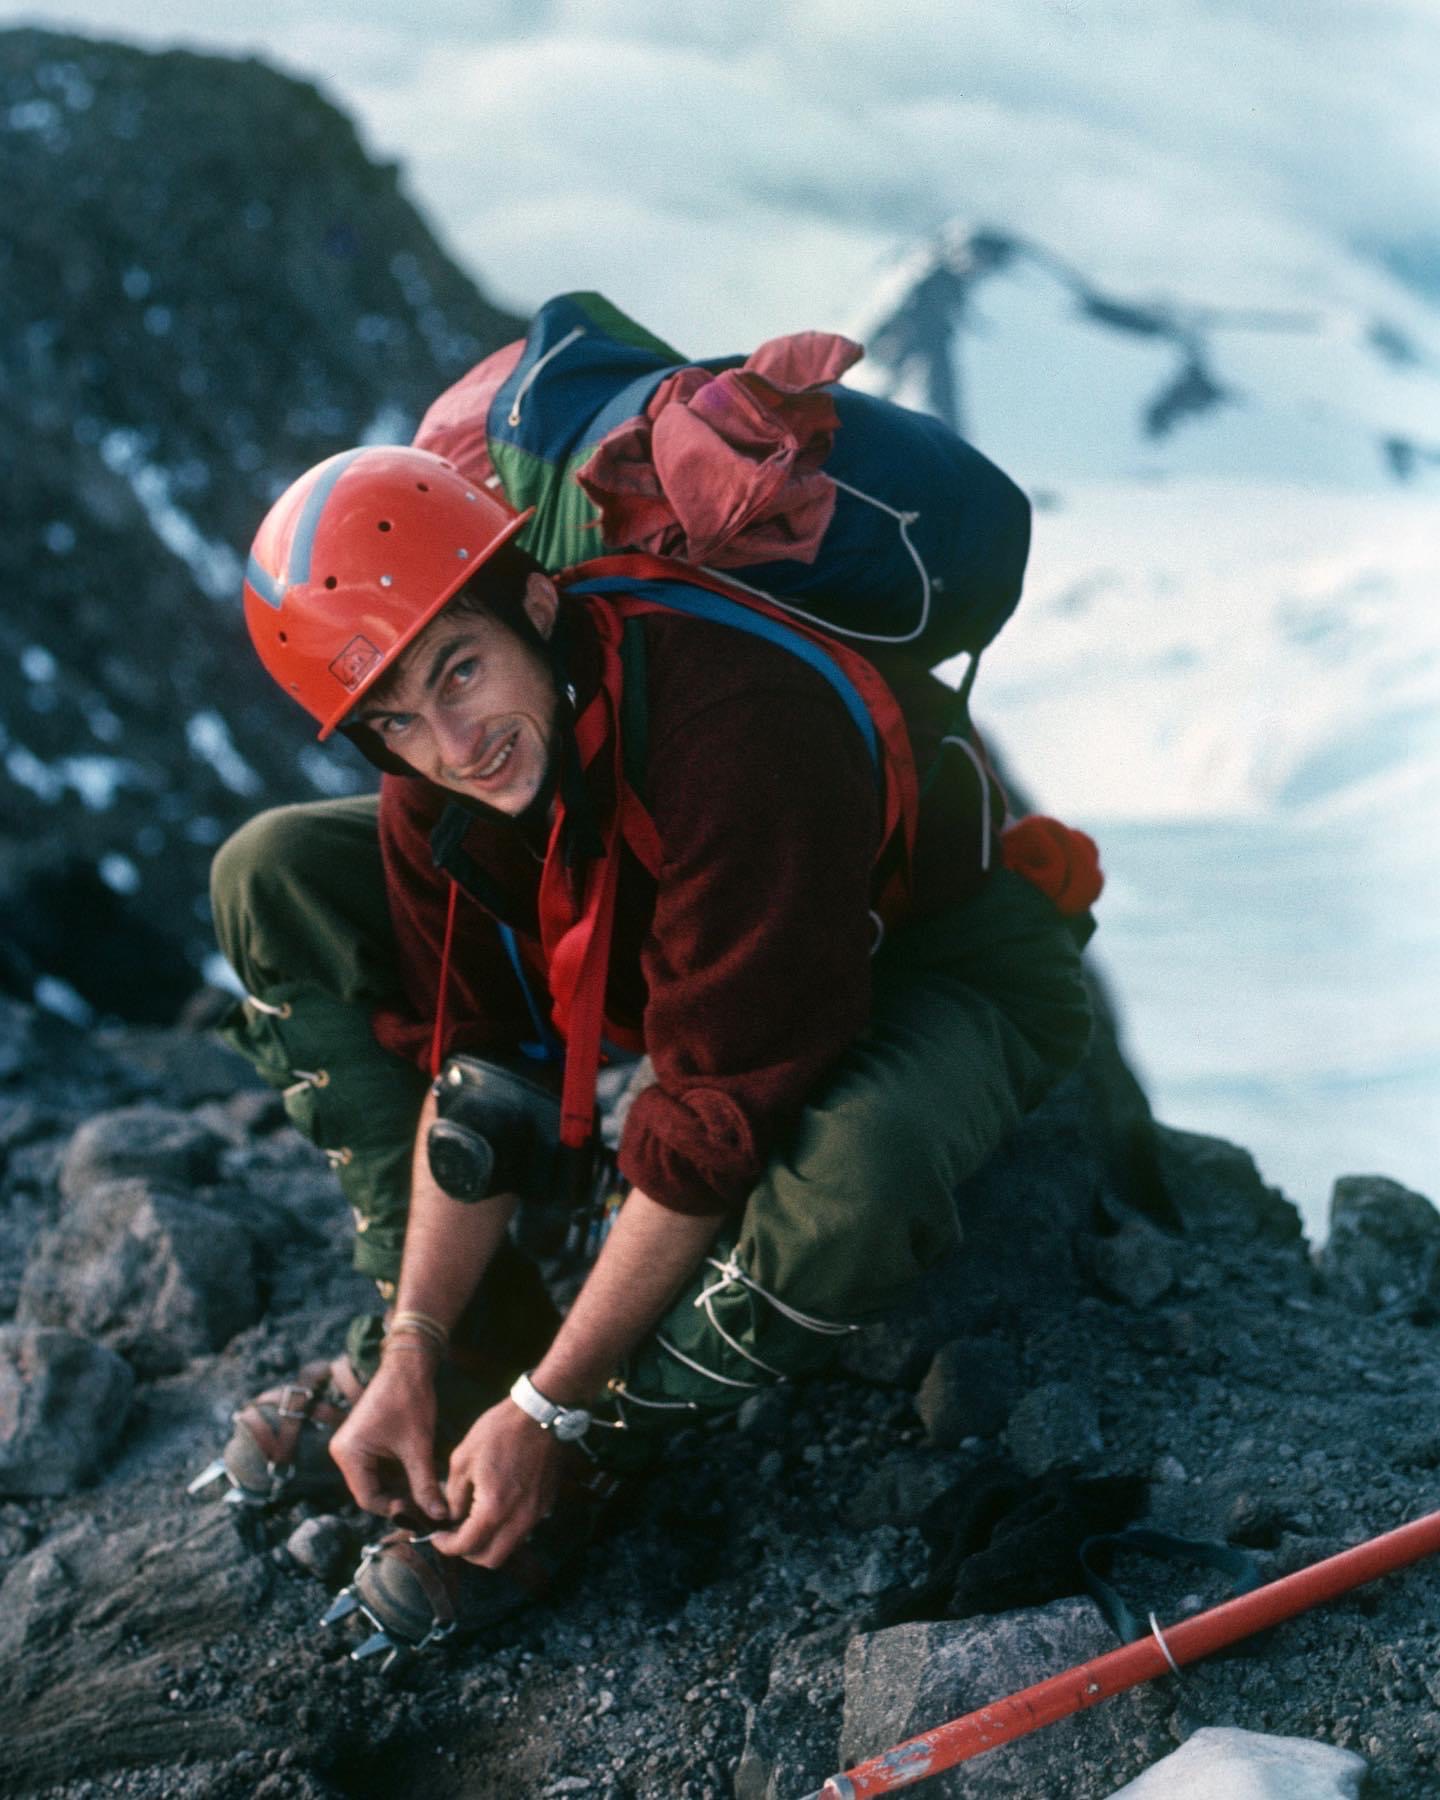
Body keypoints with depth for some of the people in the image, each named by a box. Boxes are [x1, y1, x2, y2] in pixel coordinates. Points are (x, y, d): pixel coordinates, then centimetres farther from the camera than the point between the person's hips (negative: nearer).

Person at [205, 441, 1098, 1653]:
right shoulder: (443, 766, -17)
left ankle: (588, 1457, -12)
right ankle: (459, 1332, 1)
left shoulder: (731, 729, -39)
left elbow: (713, 1124, -34)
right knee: (277, 876, -4)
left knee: (852, 1187, -44)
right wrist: (419, 1348, -12)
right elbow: (478, 1065, -7)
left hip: (939, 953, -6)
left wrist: (548, 1412, -27)